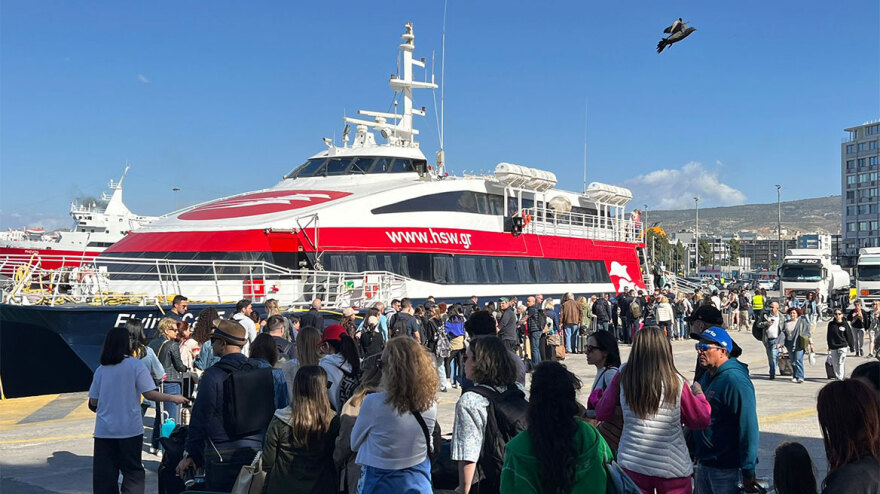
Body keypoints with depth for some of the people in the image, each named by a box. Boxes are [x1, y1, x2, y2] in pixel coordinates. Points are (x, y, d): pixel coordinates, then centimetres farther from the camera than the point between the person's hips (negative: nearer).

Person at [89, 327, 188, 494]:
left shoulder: (101, 369, 4)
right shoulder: (135, 365, -8)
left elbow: (93, 402, 5)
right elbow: (150, 393, -12)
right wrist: (174, 398, 0)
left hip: (103, 430, 3)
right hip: (130, 429, -3)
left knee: (104, 475, 9)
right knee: (133, 472, 8)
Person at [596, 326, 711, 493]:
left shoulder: (622, 378, -10)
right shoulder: (675, 382, -15)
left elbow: (602, 413, 0)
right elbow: (702, 420, -4)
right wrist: (699, 394, 14)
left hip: (631, 465, 2)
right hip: (672, 468, -1)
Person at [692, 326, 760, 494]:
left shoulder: (736, 381, -20)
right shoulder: (706, 377, 8)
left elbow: (748, 428, -21)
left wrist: (748, 472, -20)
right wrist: (693, 452, 17)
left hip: (726, 469, -8)